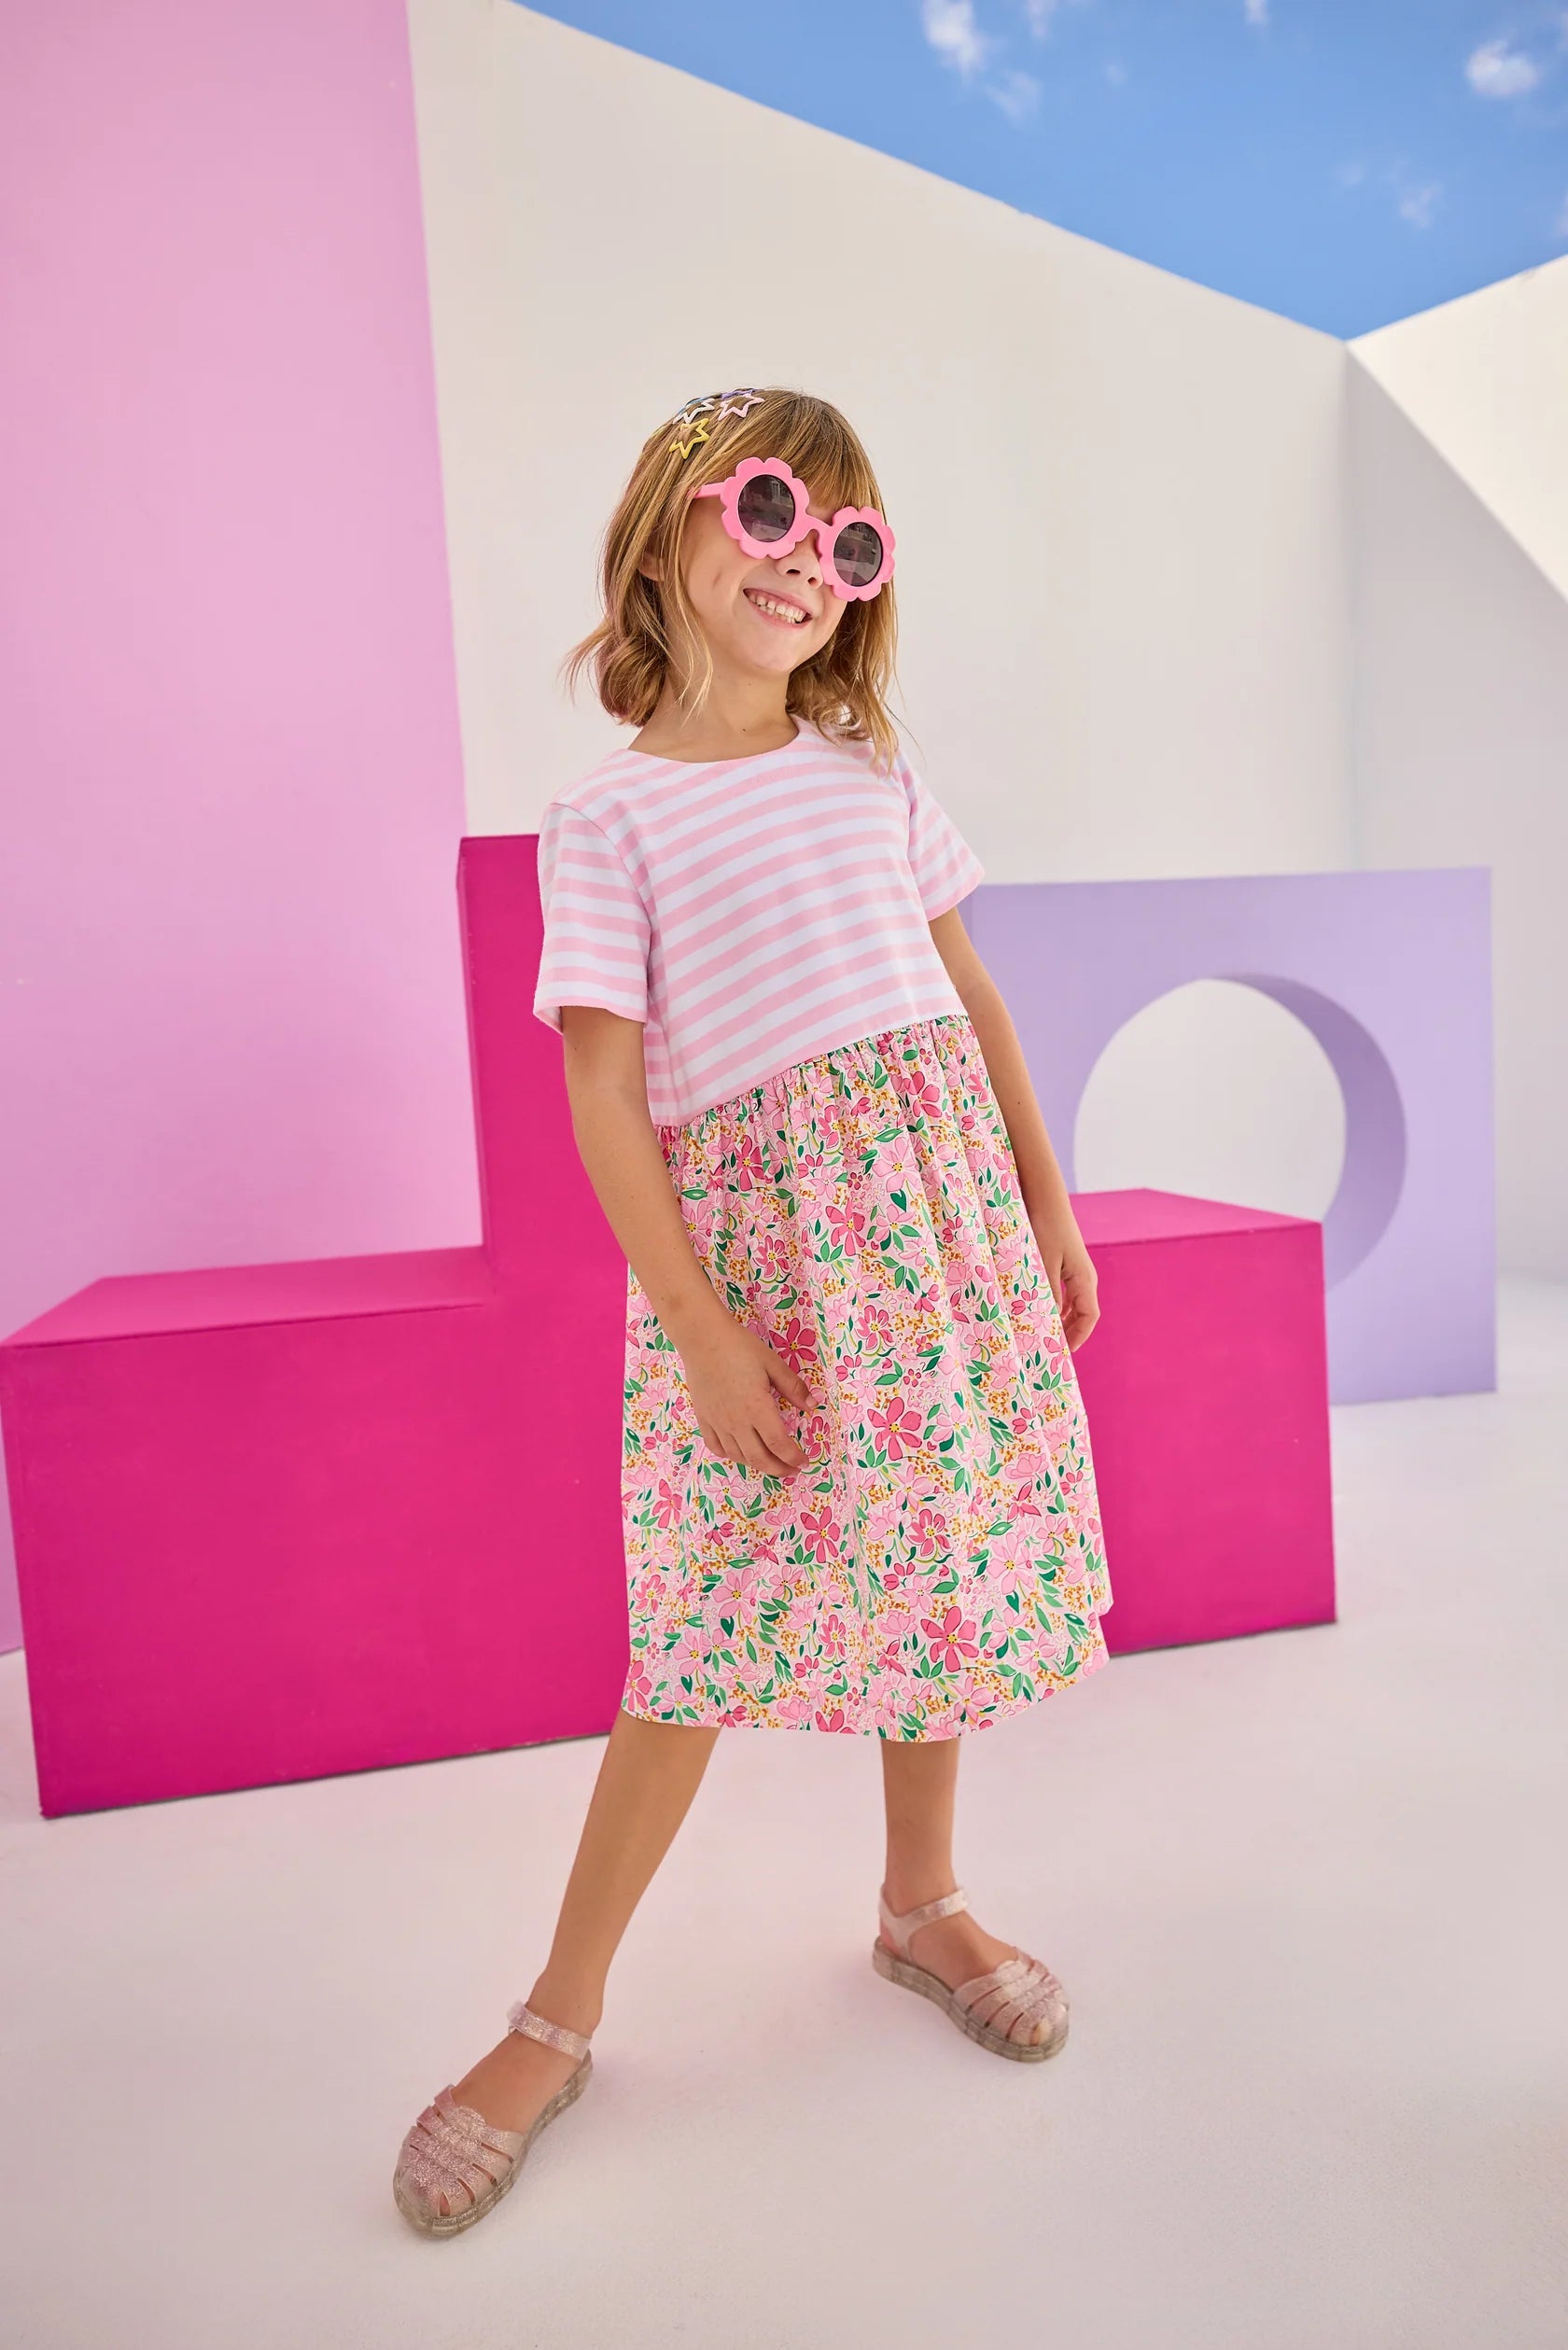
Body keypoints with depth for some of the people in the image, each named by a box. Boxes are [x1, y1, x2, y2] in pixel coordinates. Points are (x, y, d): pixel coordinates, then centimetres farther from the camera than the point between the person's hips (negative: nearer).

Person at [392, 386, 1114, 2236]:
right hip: (751, 1223, -4)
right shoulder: (608, 815, -3)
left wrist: (1047, 1200, 14)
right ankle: (561, 2017, 17)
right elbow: (603, 1097, -9)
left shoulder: (874, 777, 11)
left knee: (944, 1553, 11)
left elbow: (971, 995, 16)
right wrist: (704, 1330, -13)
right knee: (711, 1626, -2)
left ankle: (921, 1901, 36)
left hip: (938, 1199, 5)